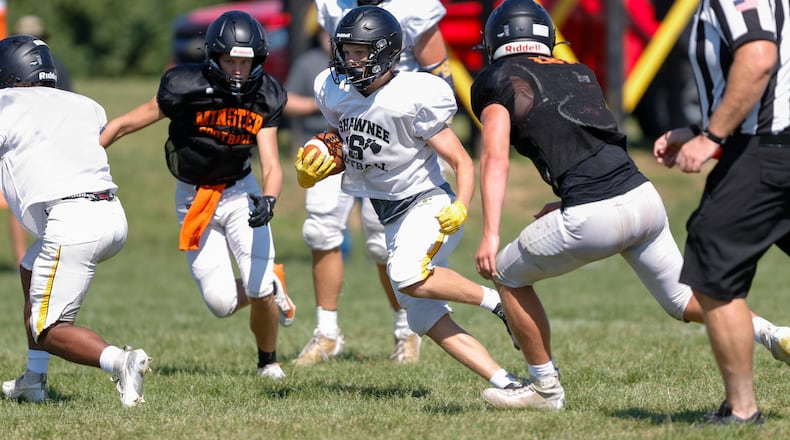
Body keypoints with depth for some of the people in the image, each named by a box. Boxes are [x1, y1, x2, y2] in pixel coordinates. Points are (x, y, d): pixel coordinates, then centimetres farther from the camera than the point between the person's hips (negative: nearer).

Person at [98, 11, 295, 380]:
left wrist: (268, 200, -37)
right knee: (222, 303, -10)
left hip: (240, 193, 1)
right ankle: (270, 287, 26)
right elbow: (125, 124, -12)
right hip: (194, 199, -1)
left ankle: (268, 361, 17)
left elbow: (271, 165, -15)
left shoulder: (264, 98, -12)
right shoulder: (187, 89, -22)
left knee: (260, 291, -13)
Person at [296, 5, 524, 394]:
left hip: (428, 203, -7)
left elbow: (462, 162, -16)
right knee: (427, 321, -2)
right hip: (393, 217, 7)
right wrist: (314, 168, -4)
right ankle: (505, 383, -2)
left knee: (408, 277, -33)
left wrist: (460, 207, -33)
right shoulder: (335, 92, 0)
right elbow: (342, 145, 17)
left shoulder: (412, 99, -20)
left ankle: (499, 300, -15)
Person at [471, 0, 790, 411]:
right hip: (644, 196, 6)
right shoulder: (580, 72, 24)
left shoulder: (497, 81, 5)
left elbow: (496, 157, -8)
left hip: (594, 218, -6)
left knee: (509, 275, 17)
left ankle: (546, 387, 21)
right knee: (682, 298, 19)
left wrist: (490, 234, -14)